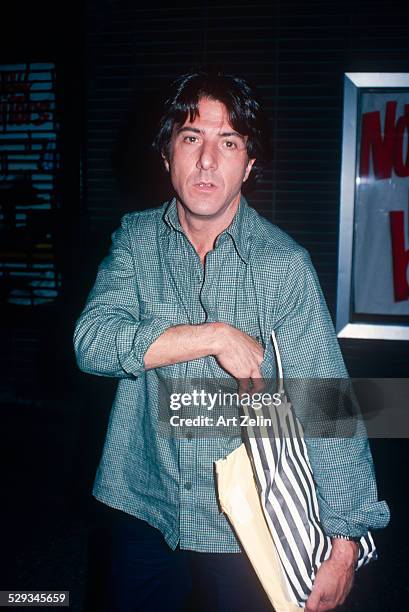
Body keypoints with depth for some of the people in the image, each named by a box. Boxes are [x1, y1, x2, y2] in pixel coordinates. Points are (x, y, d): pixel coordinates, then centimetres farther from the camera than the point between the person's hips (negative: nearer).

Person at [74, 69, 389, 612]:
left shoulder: (284, 264, -14)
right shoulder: (136, 239, -4)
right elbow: (92, 341, -17)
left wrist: (345, 543, -15)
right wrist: (216, 335, -25)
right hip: (143, 506, 3)